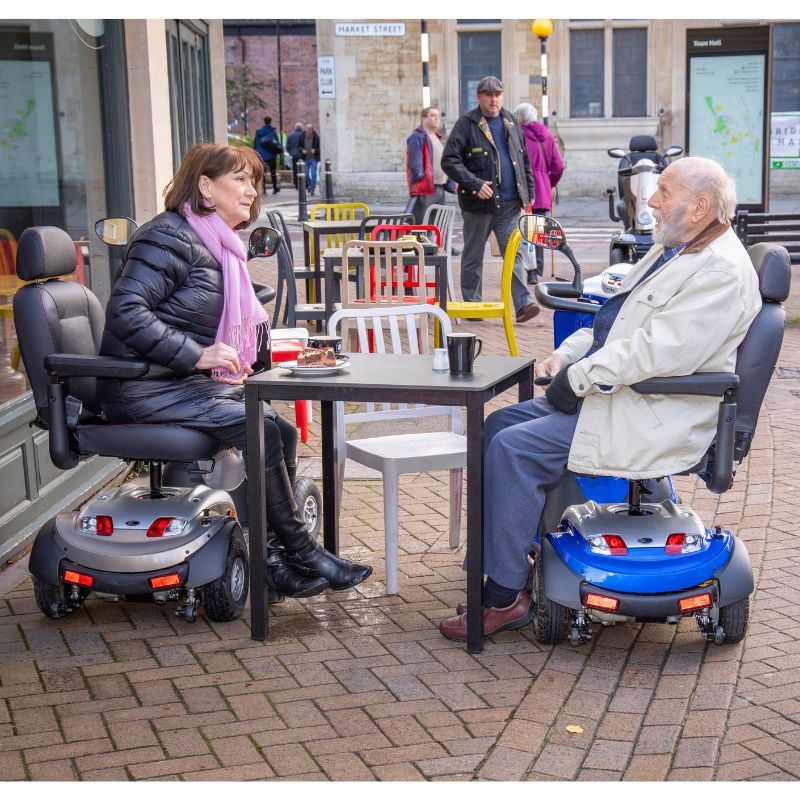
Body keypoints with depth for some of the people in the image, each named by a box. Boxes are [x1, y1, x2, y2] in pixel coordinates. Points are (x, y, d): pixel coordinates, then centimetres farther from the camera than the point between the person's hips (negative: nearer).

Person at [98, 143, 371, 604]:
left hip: (189, 384, 9)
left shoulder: (221, 246, 18)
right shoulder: (172, 237, -12)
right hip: (146, 389, -9)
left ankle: (272, 557, -9)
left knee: (282, 431, -9)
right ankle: (300, 551, -11)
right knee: (258, 428, -23)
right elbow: (126, 310, -22)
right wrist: (197, 355, -27)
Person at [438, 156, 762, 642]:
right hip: (613, 394, 11)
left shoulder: (722, 273, -18)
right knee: (499, 425, 7)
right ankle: (495, 557, 13)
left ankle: (507, 596, -11)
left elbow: (659, 352, -27)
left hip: (653, 420, -11)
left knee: (515, 449, -20)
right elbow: (612, 320, 22)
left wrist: (578, 378, -20)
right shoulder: (672, 251, 17)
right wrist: (565, 355, 5)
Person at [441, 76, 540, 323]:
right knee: (473, 256, 7)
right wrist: (475, 184, -18)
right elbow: (449, 161, -10)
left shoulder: (510, 123, 14)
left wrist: (529, 191, 16)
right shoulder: (467, 124, -4)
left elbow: (524, 160, 22)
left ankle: (523, 304, -10)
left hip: (509, 203, 4)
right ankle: (471, 304, 17)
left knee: (514, 253, -4)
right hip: (478, 203, -3)